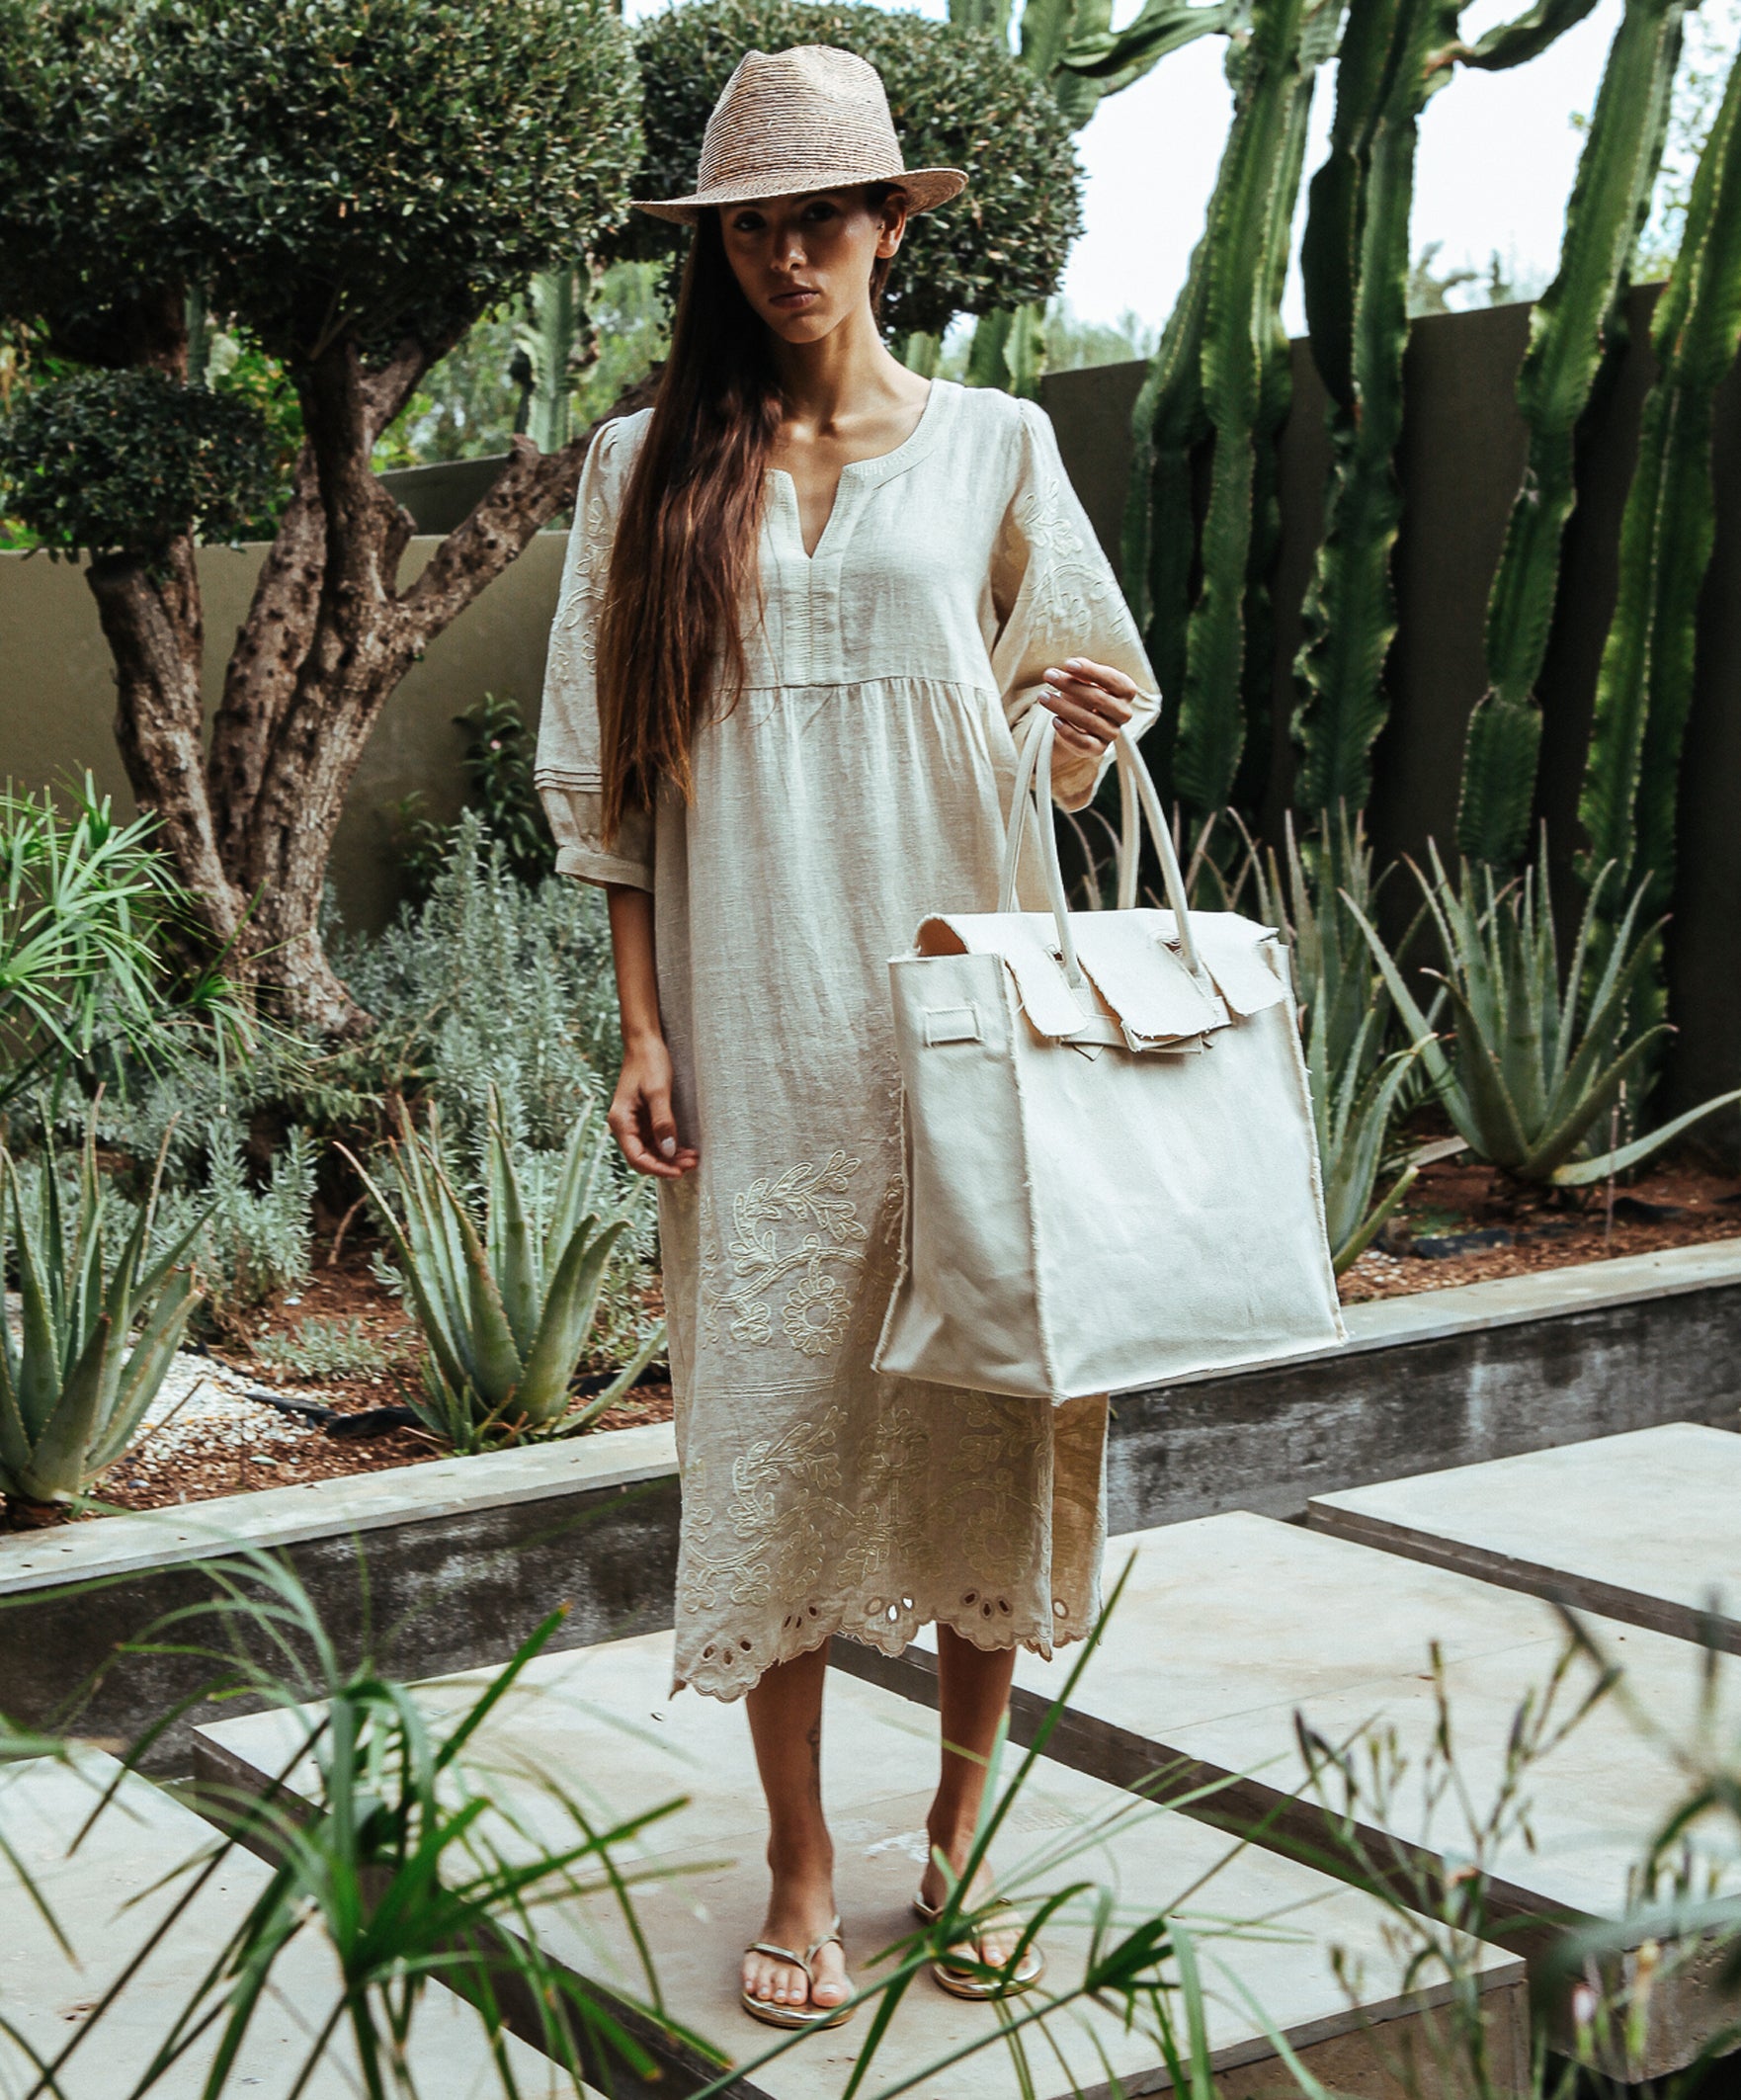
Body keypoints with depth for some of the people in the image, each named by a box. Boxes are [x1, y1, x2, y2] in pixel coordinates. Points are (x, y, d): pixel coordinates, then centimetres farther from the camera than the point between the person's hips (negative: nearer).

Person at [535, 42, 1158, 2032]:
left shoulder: (991, 444, 7)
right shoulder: (646, 466, 7)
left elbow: (1061, 719, 13)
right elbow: (612, 776, 7)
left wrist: (1088, 722, -11)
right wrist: (640, 1025, -1)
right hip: (749, 1036, 0)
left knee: (979, 1415, 2)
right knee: (768, 1423, 2)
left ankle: (965, 1828, 21)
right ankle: (801, 1864, 17)